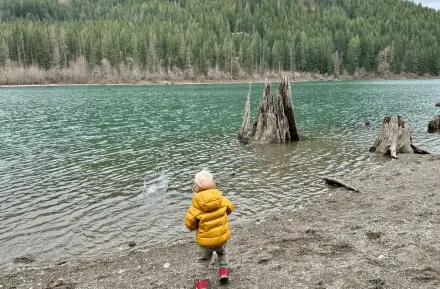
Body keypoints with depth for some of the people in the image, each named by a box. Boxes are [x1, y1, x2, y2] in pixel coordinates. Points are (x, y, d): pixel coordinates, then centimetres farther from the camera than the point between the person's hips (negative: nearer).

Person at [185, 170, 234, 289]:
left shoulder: (196, 206, -23)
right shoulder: (221, 199, -14)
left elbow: (189, 223, -15)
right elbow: (230, 208, 6)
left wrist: (196, 226, 7)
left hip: (205, 240, -3)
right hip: (222, 236, 3)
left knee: (203, 260, 21)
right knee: (222, 252, 36)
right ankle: (223, 270, 35)